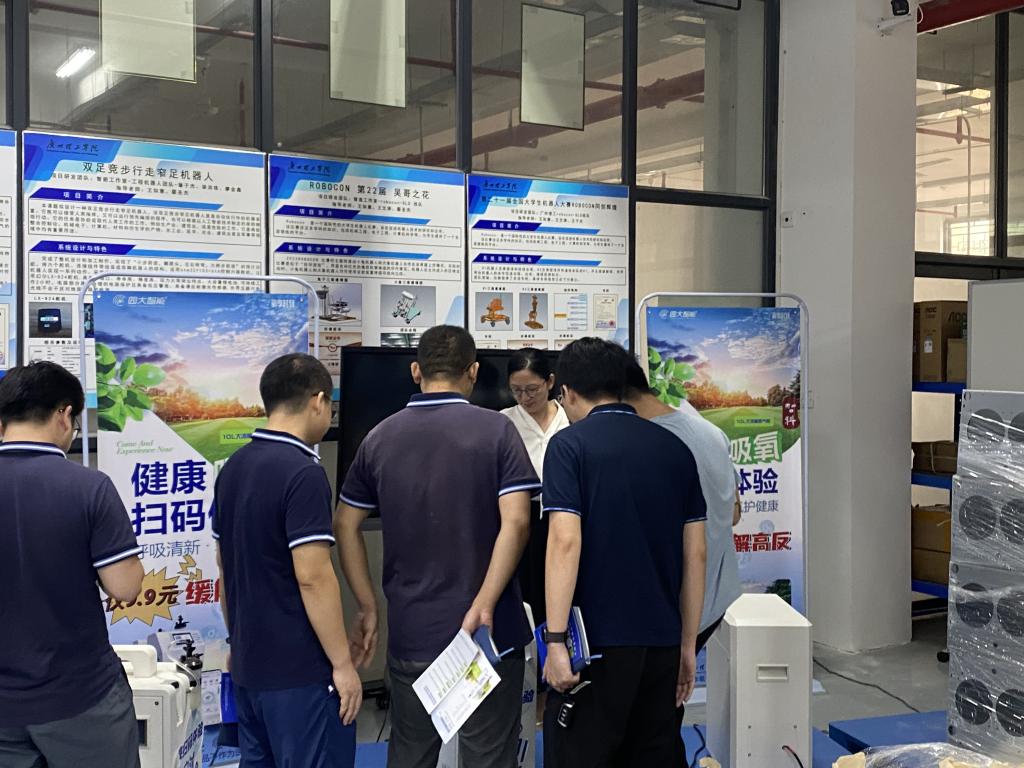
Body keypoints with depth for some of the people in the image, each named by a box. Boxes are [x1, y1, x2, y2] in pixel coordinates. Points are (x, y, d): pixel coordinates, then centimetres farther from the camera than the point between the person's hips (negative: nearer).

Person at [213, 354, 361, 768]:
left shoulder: (234, 466, 8)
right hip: (300, 669, -9)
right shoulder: (302, 472, -19)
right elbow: (312, 577, -23)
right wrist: (342, 663, -16)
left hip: (248, 663, 9)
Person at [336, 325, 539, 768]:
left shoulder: (380, 437, 4)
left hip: (410, 632, 3)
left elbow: (347, 526, 8)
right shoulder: (495, 430, -6)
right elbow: (515, 521, -17)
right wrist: (484, 606, -18)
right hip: (488, 632, -3)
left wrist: (368, 607, 11)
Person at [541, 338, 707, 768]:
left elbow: (566, 542, -16)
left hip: (597, 640, -5)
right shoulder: (675, 449, 10)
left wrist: (556, 640, -15)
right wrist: (687, 644, 15)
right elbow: (695, 553, 10)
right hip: (663, 640, 6)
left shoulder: (570, 445, -5)